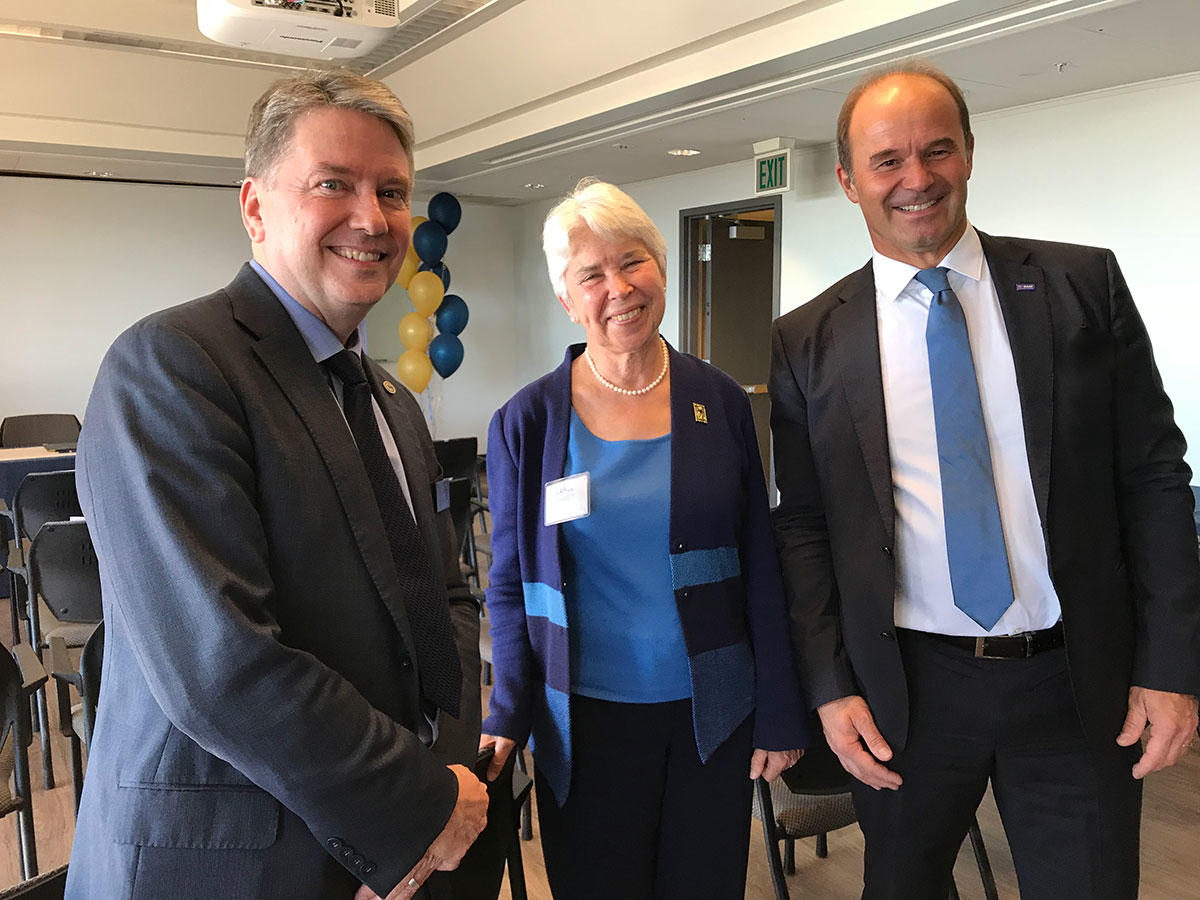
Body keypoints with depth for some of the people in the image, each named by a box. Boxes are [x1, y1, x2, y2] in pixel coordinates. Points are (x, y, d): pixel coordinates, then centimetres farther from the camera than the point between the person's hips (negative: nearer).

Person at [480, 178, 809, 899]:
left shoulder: (721, 403, 0)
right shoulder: (527, 421, -3)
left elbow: (761, 568, 3)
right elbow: (509, 586, 1)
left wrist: (781, 716, 2)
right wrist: (508, 717, -9)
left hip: (712, 717, 2)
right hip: (585, 721, -1)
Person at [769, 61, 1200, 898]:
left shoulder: (1083, 285, -1)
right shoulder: (808, 341, -1)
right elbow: (803, 526, 1)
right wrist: (831, 686, -4)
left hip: (1080, 683, 0)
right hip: (905, 691, 0)